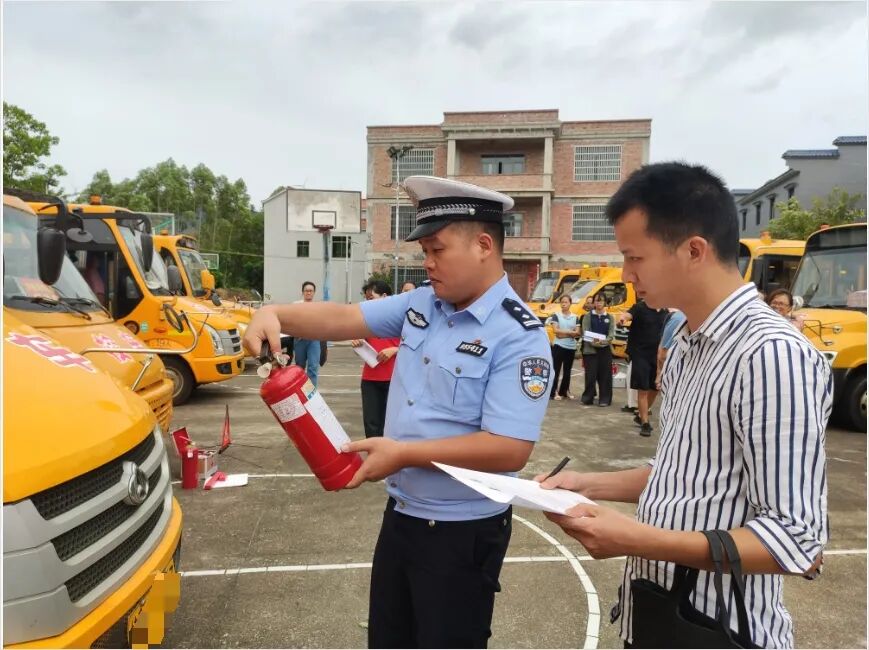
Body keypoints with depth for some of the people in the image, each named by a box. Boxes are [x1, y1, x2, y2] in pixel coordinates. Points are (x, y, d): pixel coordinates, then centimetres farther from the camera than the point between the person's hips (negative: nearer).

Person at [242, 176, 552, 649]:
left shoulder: (518, 337, -22)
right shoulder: (420, 304, 0)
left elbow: (510, 450, -27)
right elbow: (345, 318, 2)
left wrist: (405, 454, -25)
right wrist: (275, 313, -14)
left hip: (463, 532, -7)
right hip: (400, 514, 7)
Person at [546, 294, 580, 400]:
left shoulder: (575, 317, 9)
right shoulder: (556, 315, 0)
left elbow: (577, 333, -1)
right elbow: (556, 330, -12)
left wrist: (563, 333, -12)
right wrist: (570, 332, -10)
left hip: (571, 347, 4)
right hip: (558, 346, -4)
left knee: (567, 371, 11)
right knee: (556, 370, -5)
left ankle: (564, 391, 22)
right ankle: (553, 392, -2)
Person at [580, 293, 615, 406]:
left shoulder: (610, 318, 10)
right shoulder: (587, 316, 5)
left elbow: (611, 334, -1)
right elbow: (585, 333, -4)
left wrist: (603, 341, -21)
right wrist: (593, 342, -24)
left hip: (605, 350, 2)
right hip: (590, 349, -1)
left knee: (605, 375, 1)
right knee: (590, 375, -3)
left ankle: (604, 399, 9)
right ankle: (588, 398, 8)